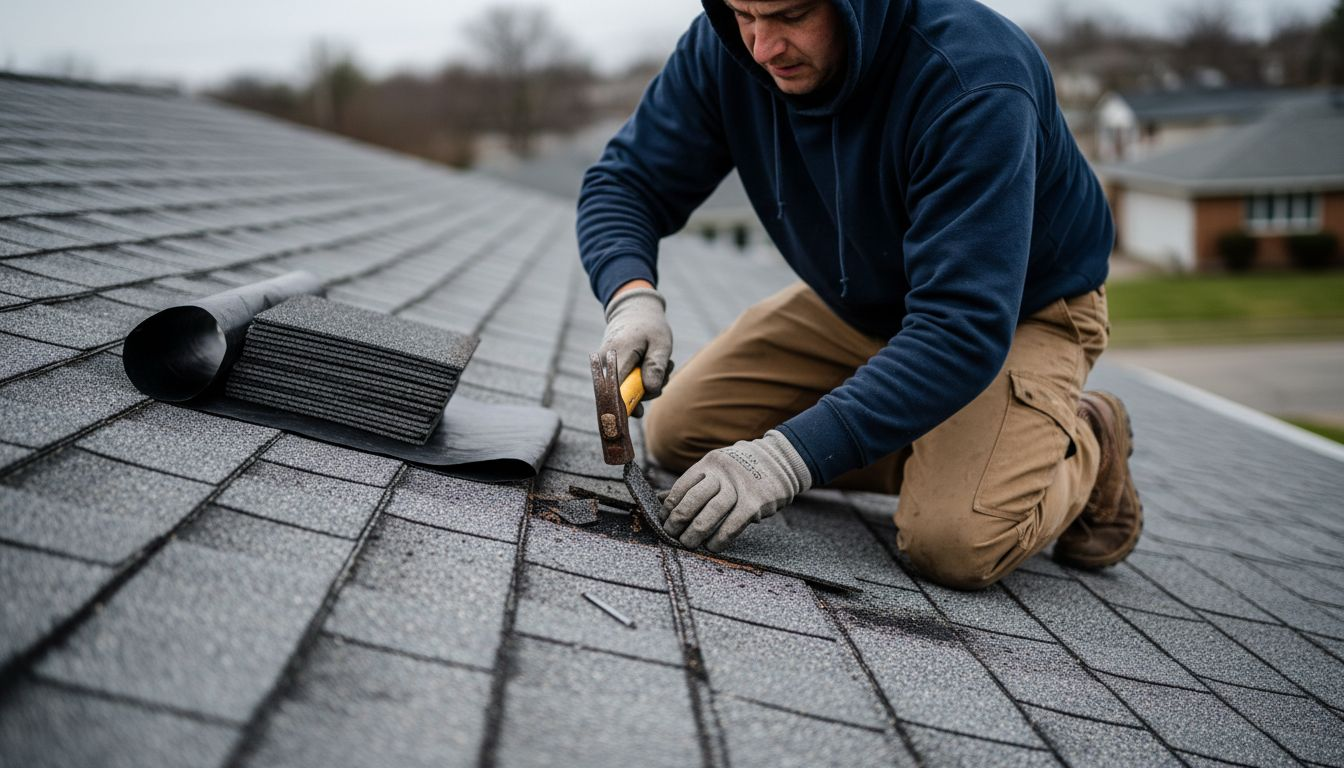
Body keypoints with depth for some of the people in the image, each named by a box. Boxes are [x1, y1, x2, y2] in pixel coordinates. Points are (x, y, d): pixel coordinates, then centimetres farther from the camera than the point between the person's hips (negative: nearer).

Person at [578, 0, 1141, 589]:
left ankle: (1084, 447, 5)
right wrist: (633, 297, -33)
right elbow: (626, 182, -9)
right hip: (855, 301, 6)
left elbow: (965, 328, -40)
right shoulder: (724, 47, -19)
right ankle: (932, 458, 8)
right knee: (679, 430, -5)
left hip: (1022, 312, -6)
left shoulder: (974, 84, -36)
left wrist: (792, 455, -46)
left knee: (955, 545, -28)